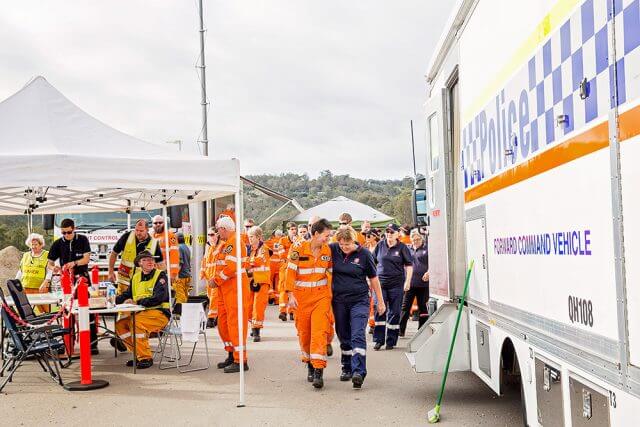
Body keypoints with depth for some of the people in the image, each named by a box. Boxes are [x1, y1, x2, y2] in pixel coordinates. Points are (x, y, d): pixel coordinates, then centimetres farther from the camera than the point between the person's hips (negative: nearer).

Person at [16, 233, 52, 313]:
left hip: (41, 288, -4)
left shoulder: (47, 255, 2)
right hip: (26, 288, 4)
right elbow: (20, 271, 22)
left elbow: (50, 271, -6)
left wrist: (45, 283, -19)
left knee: (45, 309, -8)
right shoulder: (25, 255, 18)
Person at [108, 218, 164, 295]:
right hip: (125, 279, 0)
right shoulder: (127, 237, -8)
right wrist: (111, 271, 1)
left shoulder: (154, 243, -7)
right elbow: (114, 253, 4)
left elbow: (160, 264, 1)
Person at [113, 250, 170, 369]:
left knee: (136, 322, -30)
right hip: (141, 313, 7)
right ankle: (139, 354, 4)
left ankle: (146, 358, -19)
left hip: (160, 313, -7)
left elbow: (159, 298, -18)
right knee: (120, 325, -7)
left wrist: (137, 302, -23)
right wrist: (115, 299, 0)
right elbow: (127, 295, 22)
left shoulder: (160, 275, -6)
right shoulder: (136, 277, 15)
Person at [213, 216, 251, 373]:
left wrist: (217, 280, -13)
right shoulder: (223, 243, 17)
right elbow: (219, 264, 23)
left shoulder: (235, 242, -15)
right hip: (224, 288, 10)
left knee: (235, 323, -8)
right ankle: (231, 355, 27)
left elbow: (231, 267, -23)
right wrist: (216, 279, 6)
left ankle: (240, 361, -4)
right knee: (223, 323, 16)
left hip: (235, 287, -10)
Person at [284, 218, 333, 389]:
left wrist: (332, 293, 7)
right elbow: (290, 271, -6)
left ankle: (318, 371, -13)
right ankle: (309, 364, 29)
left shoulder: (327, 250, 2)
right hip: (301, 296, -1)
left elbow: (331, 272, 11)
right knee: (304, 332, 9)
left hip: (321, 296, 1)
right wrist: (291, 294, -11)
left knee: (319, 331, -11)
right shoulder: (298, 248, -8)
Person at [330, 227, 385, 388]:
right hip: (339, 301, 3)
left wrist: (380, 302, 7)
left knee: (358, 336, -15)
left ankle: (358, 372, -21)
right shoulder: (333, 250, 0)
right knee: (344, 337, 12)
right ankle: (347, 369, 26)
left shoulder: (364, 254, -5)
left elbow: (373, 278, 3)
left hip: (359, 300, -3)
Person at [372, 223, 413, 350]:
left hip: (396, 284, -1)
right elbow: (372, 262, 14)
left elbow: (409, 266, 2)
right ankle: (378, 340, 4)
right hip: (380, 282, 1)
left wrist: (407, 282, -6)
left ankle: (391, 341, 11)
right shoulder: (380, 245, 6)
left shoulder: (402, 247, 0)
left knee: (394, 312, 3)